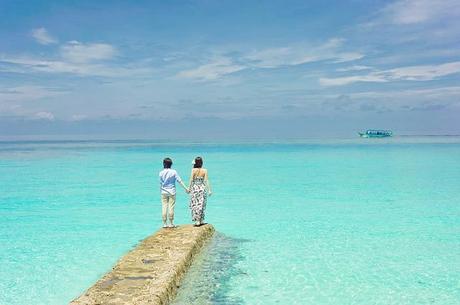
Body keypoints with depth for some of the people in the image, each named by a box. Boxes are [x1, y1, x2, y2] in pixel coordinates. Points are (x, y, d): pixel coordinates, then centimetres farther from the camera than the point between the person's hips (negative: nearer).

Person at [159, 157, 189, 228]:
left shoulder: (161, 173, -3)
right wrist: (186, 188, -2)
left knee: (164, 207, 5)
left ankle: (164, 223, 7)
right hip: (172, 192, -1)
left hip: (164, 192, 1)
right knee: (171, 207, 2)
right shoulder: (173, 172, -7)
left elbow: (160, 183, 3)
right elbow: (179, 181, -7)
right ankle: (171, 223, 6)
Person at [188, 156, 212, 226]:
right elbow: (206, 181, -6)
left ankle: (197, 221, 3)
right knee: (201, 205, 11)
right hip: (202, 188, 2)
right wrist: (209, 190, -2)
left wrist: (189, 188, 3)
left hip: (194, 188, -1)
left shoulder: (193, 170, -8)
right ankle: (201, 220, 17)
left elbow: (191, 180, -7)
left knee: (195, 205, 6)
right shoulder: (205, 170, -4)